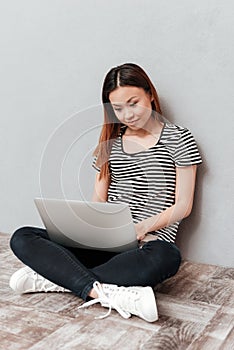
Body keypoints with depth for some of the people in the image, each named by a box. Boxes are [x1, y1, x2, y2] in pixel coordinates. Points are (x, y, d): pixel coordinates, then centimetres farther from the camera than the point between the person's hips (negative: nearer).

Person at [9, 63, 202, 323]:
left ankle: (57, 278, -27)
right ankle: (105, 294, -32)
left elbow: (183, 205, -1)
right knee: (22, 238, -14)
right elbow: (98, 198, 13)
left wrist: (143, 227, -17)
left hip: (147, 244, -3)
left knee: (166, 258, -41)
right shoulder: (110, 141, 16)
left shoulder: (178, 139, 3)